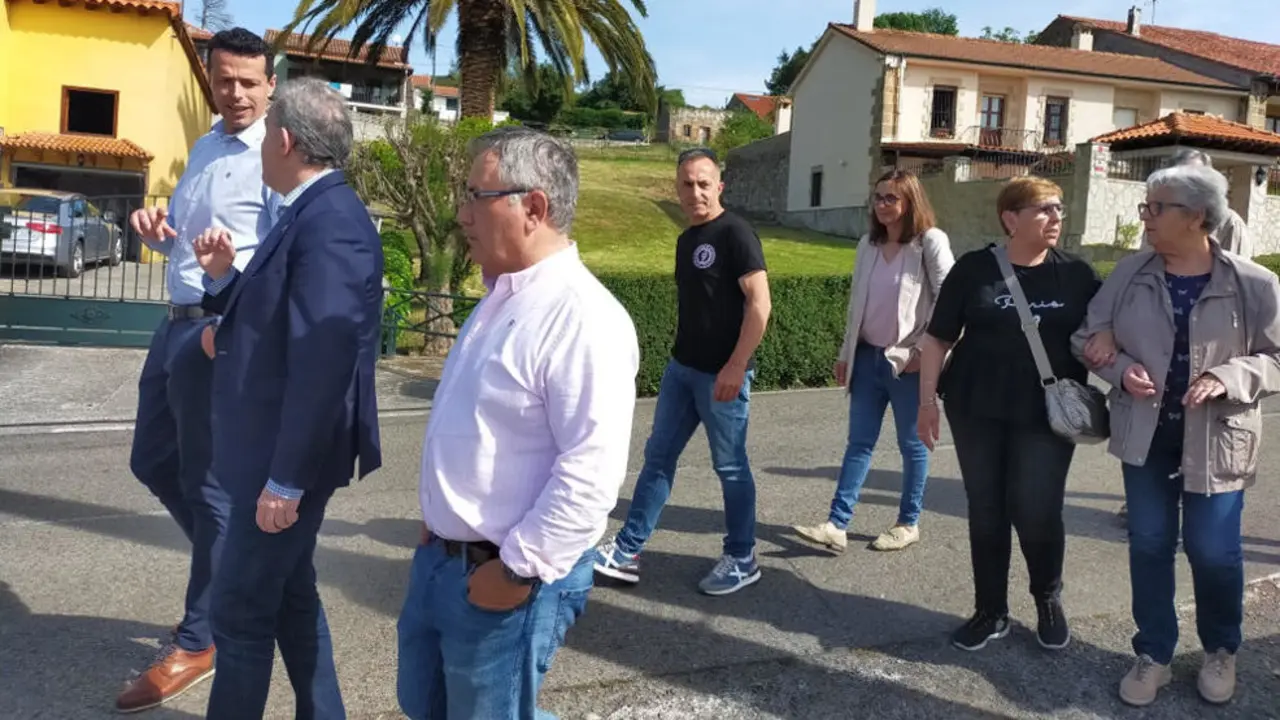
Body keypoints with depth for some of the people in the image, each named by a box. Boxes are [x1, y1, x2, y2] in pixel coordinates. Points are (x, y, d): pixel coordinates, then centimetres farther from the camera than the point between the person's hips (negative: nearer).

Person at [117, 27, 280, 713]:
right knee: (153, 461, 18)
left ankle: (197, 643, 13)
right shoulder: (205, 145, 14)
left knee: (207, 481, -1)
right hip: (176, 323, 9)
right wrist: (153, 225, 1)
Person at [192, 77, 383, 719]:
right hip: (277, 449, 10)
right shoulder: (314, 212, 9)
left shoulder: (330, 222, -23)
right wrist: (223, 276, 0)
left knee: (241, 610, 4)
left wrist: (285, 480, -25)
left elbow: (321, 361, -28)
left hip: (286, 459, -10)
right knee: (288, 593, 21)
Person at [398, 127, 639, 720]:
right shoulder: (501, 295, 8)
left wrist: (516, 570, -21)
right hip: (439, 558, 9)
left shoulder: (583, 318, -24)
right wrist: (436, 522, 17)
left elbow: (590, 474, -28)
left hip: (506, 579, -9)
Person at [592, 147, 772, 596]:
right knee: (658, 457, 10)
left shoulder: (735, 234, -12)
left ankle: (742, 561, 19)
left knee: (730, 467, 4)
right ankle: (626, 552, 18)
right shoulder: (686, 240, 13)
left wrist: (736, 366, -23)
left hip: (721, 374, -8)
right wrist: (681, 354, 18)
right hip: (681, 368, 8)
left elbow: (759, 302, -18)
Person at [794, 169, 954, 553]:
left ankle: (908, 524, 22)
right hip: (868, 357, 6)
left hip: (908, 362, -5)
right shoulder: (868, 244, 10)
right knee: (859, 442, 6)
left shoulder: (931, 242, -8)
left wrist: (924, 350, -14)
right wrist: (846, 353, 12)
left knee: (912, 445, 8)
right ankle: (837, 524, 6)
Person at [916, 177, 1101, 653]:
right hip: (977, 410, 0)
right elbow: (938, 338, 1)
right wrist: (927, 399, -3)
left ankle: (1049, 602, 25)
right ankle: (991, 612, 23)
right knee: (985, 512, 7)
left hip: (1047, 414, 0)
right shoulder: (974, 269, -2)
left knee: (1037, 512, -2)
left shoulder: (1076, 274, 2)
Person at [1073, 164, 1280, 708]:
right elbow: (1089, 338, 6)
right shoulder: (1129, 274, -3)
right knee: (1149, 544, 9)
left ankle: (1221, 650, 34)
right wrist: (1120, 369, -13)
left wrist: (1227, 378, -21)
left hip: (1216, 439, -2)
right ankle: (1153, 654, 26)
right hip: (1145, 434, 2)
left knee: (1213, 551, 6)